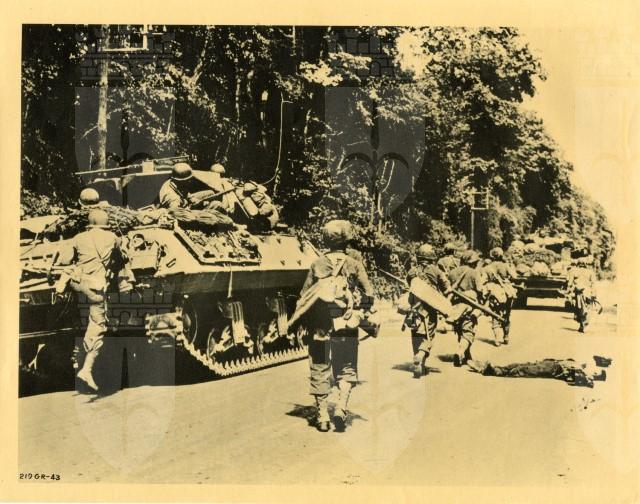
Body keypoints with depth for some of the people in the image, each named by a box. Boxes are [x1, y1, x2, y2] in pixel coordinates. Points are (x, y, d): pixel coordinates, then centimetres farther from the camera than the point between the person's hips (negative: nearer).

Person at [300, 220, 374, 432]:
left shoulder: (317, 264, 1)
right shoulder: (354, 264, -1)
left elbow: (304, 297, 3)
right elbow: (369, 295, -1)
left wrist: (309, 324, 15)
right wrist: (361, 312, 17)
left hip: (320, 326, 1)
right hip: (347, 327, 0)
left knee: (320, 371, 10)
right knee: (346, 369, 12)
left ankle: (322, 416, 13)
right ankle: (341, 408, -6)